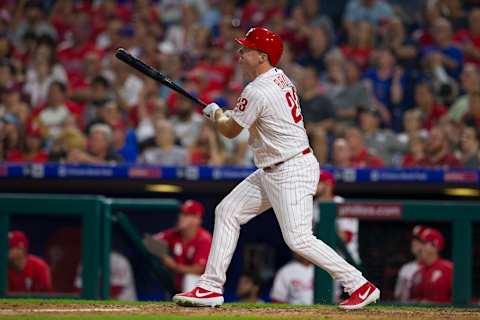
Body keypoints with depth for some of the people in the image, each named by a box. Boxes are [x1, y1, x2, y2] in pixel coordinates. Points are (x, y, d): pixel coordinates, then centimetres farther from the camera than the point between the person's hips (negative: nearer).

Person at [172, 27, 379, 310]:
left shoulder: (257, 92, -20)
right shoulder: (281, 78, 9)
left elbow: (230, 131, -7)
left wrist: (215, 114, 13)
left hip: (292, 172, -11)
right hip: (271, 172, 11)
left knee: (299, 239, -15)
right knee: (227, 211, 10)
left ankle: (361, 286, -8)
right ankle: (211, 288, 12)